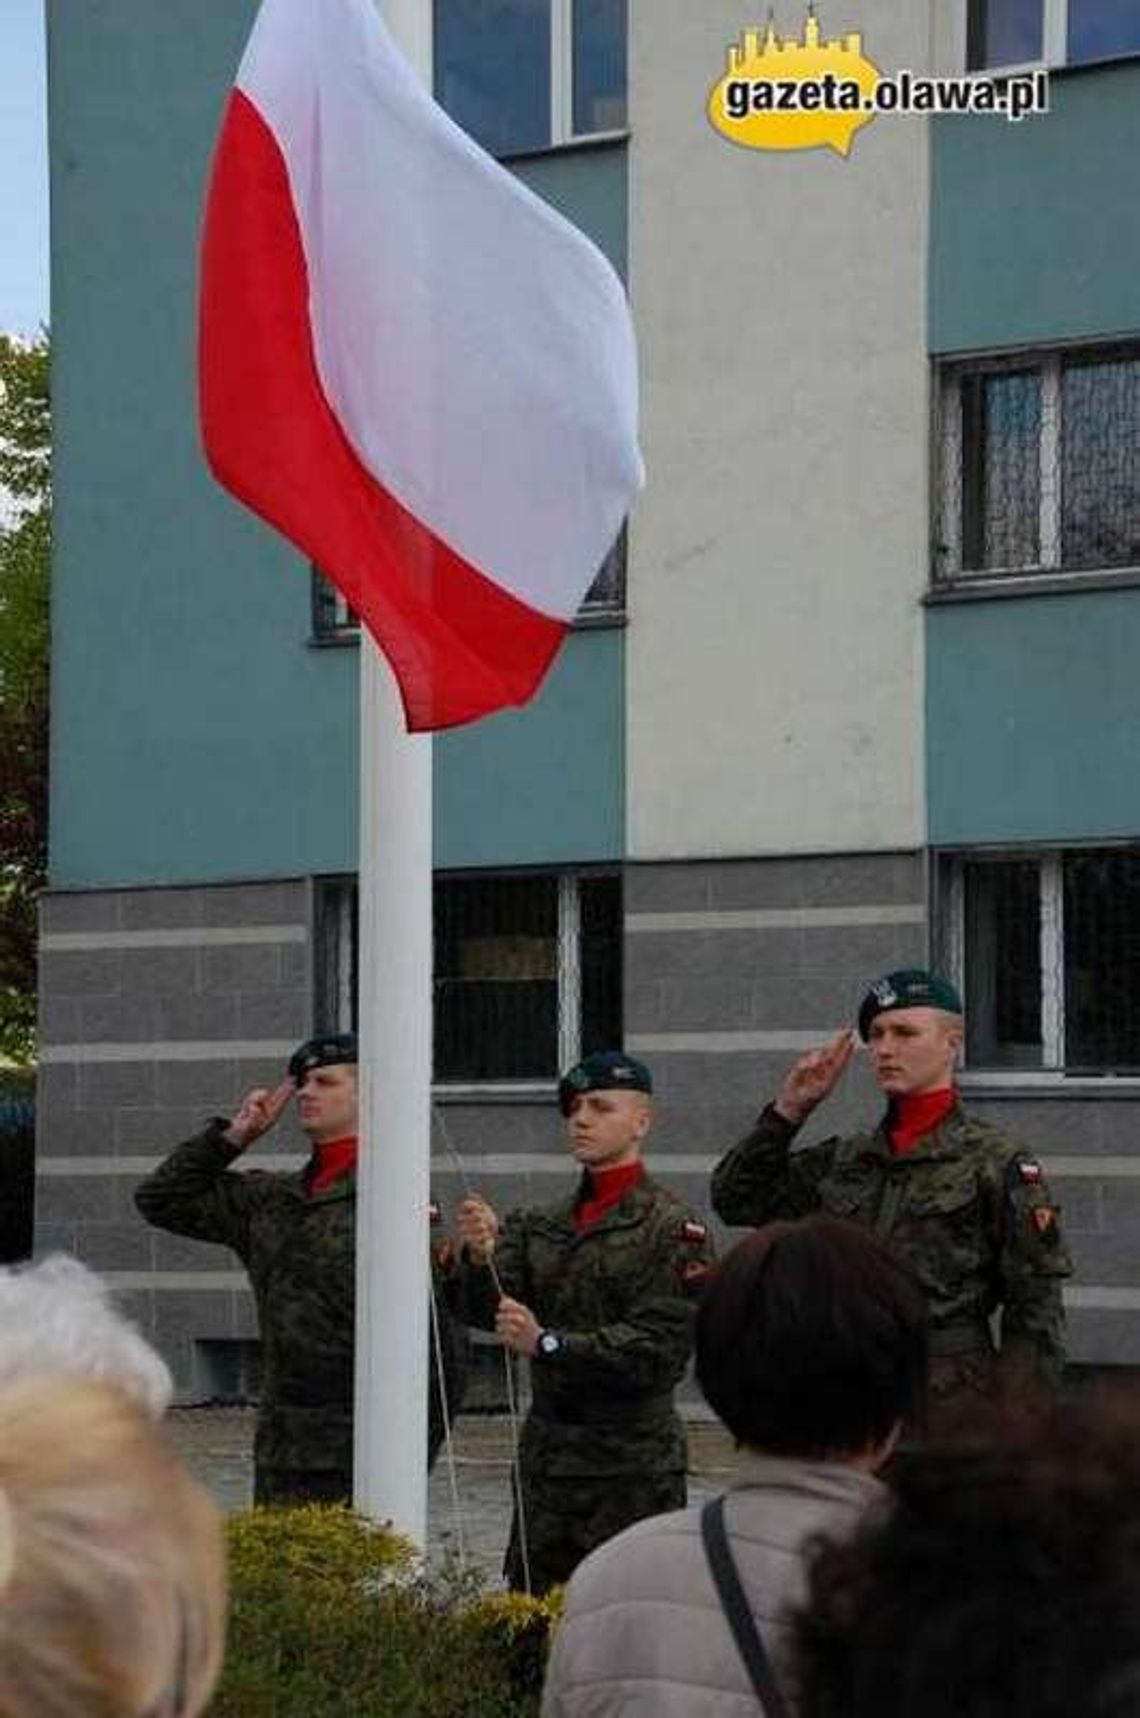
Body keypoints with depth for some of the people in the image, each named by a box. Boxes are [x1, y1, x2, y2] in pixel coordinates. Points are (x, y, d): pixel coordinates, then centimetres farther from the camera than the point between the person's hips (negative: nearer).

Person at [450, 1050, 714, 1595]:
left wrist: (548, 1343, -21)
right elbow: (478, 1307, 3)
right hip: (545, 1457, 6)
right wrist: (479, 1257, -19)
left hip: (633, 1469, -6)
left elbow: (660, 1347, -14)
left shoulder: (672, 1227, -5)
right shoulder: (540, 1225, 15)